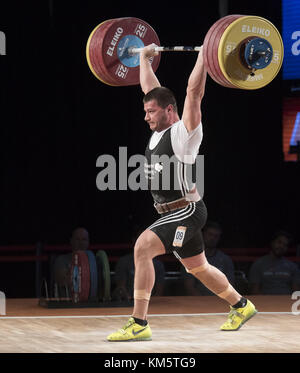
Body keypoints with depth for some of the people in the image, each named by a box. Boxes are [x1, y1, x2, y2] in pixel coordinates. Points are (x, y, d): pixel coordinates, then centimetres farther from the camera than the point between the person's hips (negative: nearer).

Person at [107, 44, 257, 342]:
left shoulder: (183, 131, -11)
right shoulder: (158, 131, 10)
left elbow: (193, 92, -20)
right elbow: (150, 88, 21)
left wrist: (203, 56, -18)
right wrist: (144, 58, 28)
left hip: (187, 211, -10)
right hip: (171, 213, 10)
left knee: (143, 247, -24)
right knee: (198, 268, 21)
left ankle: (139, 324, -25)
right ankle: (241, 306, 41)